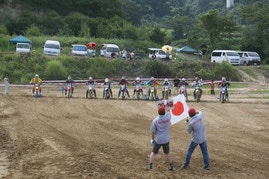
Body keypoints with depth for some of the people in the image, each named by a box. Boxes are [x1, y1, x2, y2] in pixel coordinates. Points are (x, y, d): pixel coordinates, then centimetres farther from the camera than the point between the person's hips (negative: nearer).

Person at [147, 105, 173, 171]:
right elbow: (168, 112, 15)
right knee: (167, 152, 17)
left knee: (153, 152, 12)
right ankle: (171, 165, 22)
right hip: (166, 139, 2)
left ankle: (150, 165, 8)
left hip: (158, 140, -2)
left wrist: (152, 139, 5)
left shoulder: (155, 120, -14)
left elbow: (153, 131, -8)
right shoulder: (167, 118, -10)